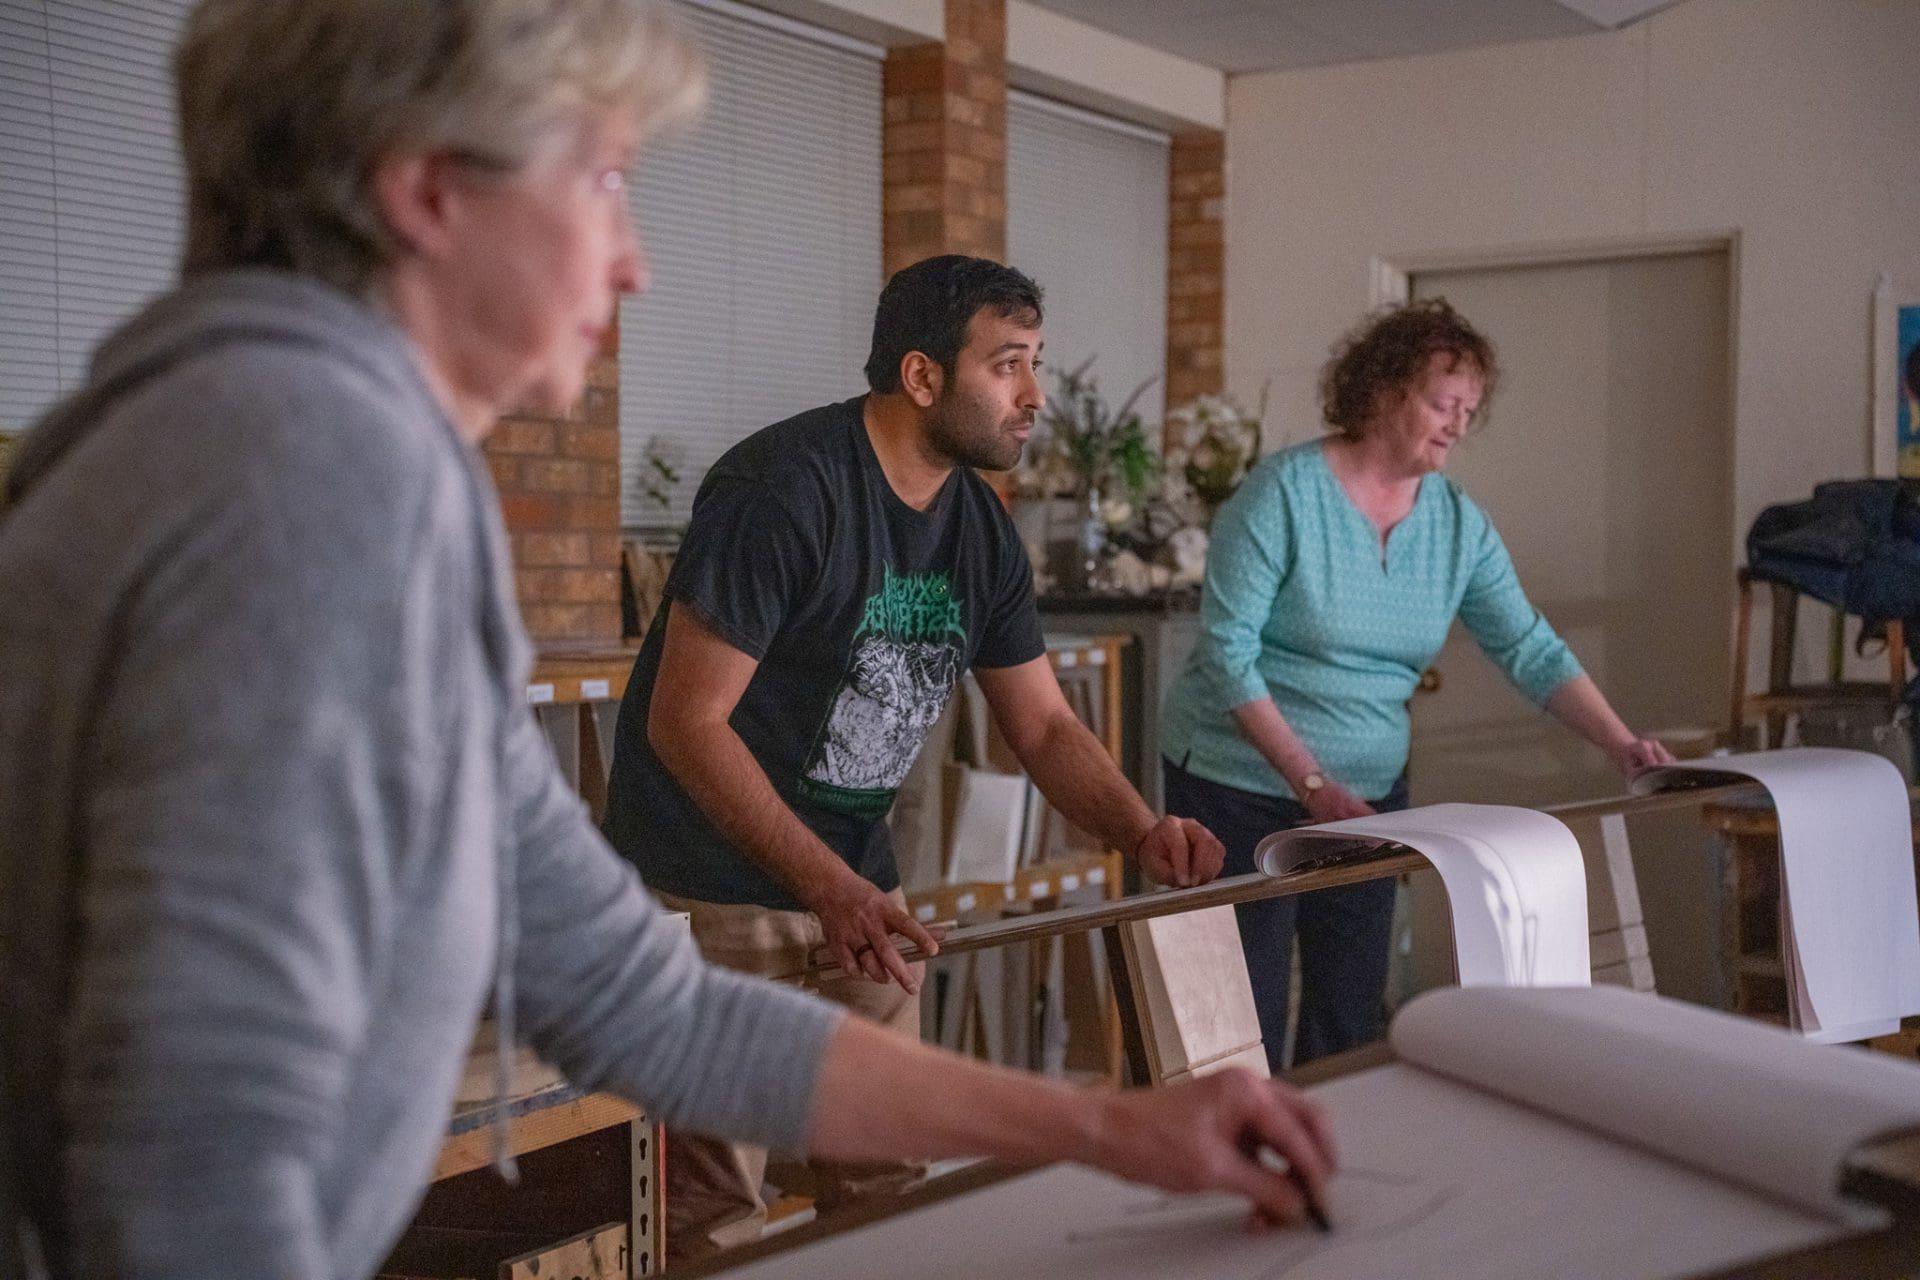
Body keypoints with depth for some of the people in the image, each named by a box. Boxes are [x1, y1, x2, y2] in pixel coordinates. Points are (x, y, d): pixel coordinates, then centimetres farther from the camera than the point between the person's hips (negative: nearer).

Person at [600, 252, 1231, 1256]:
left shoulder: (979, 527, 4)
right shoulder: (784, 489, -20)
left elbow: (1045, 727, 8)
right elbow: (685, 722, -22)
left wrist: (1142, 831, -12)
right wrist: (829, 889, -27)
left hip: (854, 874, 8)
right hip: (714, 877, -7)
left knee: (885, 1178, 12)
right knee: (715, 1207, -1)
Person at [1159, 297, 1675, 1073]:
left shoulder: (1458, 523, 3)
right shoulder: (1284, 492, -15)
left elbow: (1530, 649, 1)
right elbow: (1227, 651, -18)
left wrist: (1620, 743, -14)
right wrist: (1311, 782, -22)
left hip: (1370, 793, 6)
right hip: (1242, 784, -6)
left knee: (1351, 1018, 10)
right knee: (1248, 1029, -2)